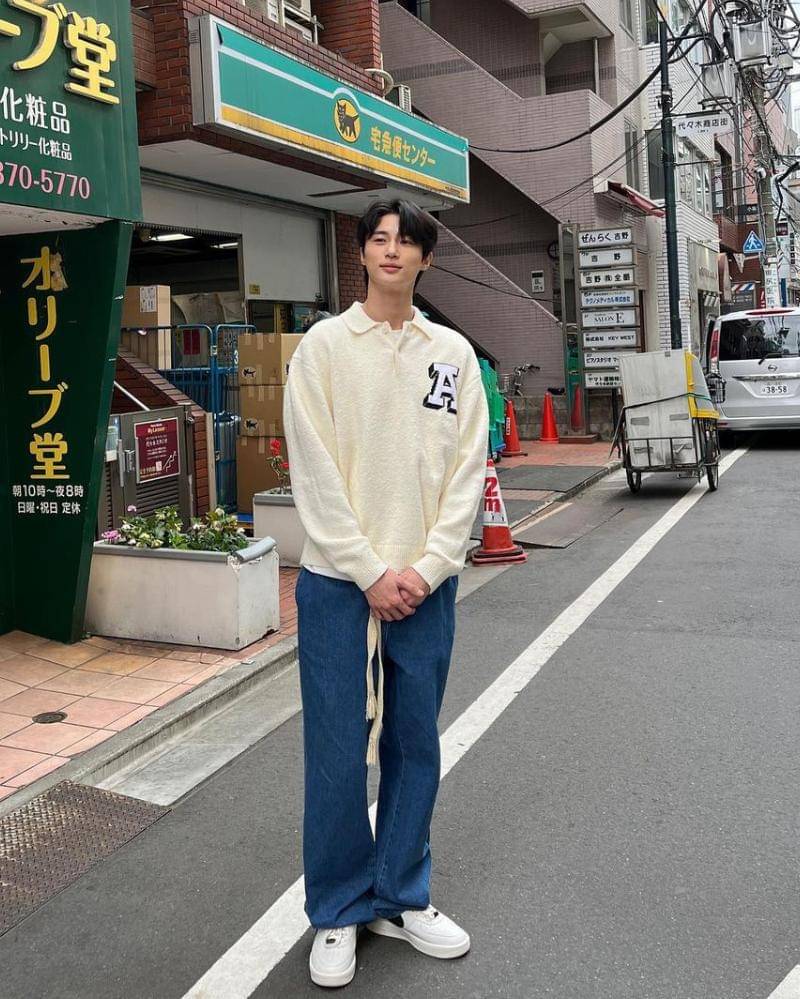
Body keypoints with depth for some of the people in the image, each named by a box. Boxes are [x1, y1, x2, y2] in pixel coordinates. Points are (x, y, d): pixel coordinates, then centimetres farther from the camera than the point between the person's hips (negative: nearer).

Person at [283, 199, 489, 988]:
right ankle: (338, 913, 22)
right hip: (340, 583, -2)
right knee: (338, 755, 3)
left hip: (426, 587, 3)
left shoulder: (453, 353, 6)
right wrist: (370, 573, -12)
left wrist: (427, 568, -8)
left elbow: (467, 471, 2)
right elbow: (315, 476, -7)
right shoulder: (324, 345, -1)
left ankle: (401, 898, 30)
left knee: (416, 747, 12)